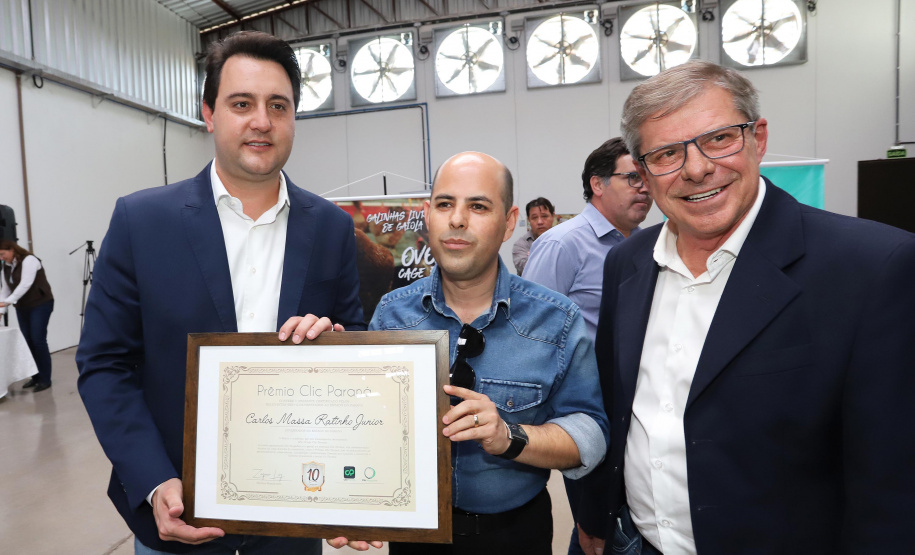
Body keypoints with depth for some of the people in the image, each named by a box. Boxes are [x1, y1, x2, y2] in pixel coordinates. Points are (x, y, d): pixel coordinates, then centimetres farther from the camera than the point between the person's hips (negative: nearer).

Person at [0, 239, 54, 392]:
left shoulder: (29, 260, -14)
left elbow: (25, 284, -24)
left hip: (40, 304, -7)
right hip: (22, 308, 7)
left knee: (38, 340, -9)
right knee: (28, 342, 4)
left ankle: (45, 379, -4)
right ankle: (35, 376, 11)